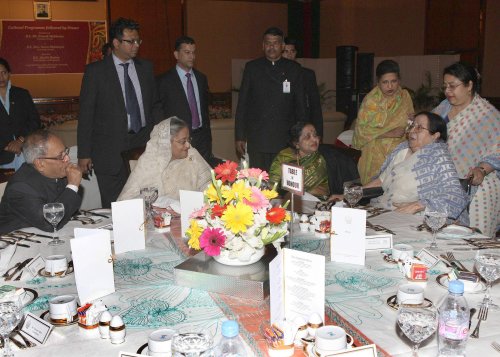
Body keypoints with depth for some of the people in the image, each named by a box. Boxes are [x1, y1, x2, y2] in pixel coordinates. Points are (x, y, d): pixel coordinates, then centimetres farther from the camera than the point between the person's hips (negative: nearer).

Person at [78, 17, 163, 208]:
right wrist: (84, 155, -4)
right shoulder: (95, 71, -2)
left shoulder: (145, 67, 11)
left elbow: (155, 105, 18)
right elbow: (85, 114, -2)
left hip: (144, 144, 4)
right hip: (111, 152, -3)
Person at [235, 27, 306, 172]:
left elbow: (300, 104, 9)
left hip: (285, 139, 0)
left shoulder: (294, 69, 8)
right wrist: (239, 136, 1)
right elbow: (242, 104, 6)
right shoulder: (252, 67, 7)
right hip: (257, 139, 0)